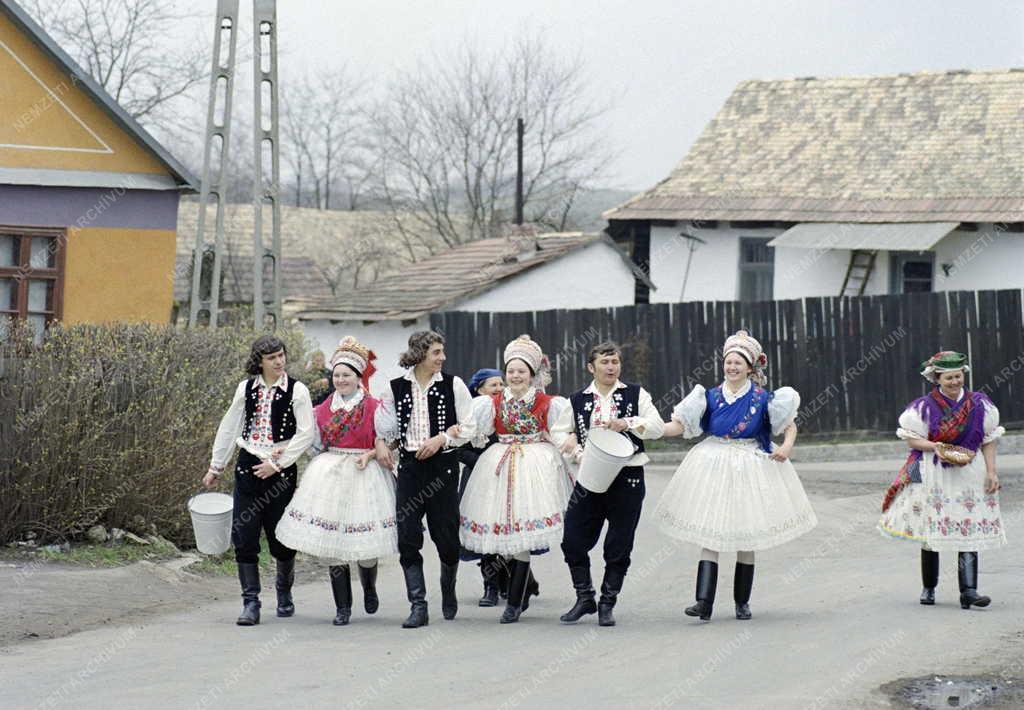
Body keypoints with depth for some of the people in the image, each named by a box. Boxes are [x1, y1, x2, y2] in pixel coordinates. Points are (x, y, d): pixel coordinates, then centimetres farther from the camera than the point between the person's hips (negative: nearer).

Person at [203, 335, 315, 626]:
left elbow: (306, 433, -8)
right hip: (248, 467, 2)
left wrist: (277, 464, -12)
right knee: (244, 537, -4)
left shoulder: (296, 390, -4)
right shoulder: (246, 388, 5)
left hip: (281, 470, -2)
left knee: (282, 538, 4)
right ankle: (251, 602, 0)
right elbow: (229, 427, 13)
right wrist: (215, 467, 15)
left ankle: (284, 593, 29)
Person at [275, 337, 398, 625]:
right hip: (329, 476, 3)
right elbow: (314, 444, 16)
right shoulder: (323, 409, 12)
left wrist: (369, 455, -14)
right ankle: (342, 607, 6)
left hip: (365, 475, -3)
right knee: (333, 545, -3)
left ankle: (369, 588, 28)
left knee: (365, 546, -4)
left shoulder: (374, 407, 1)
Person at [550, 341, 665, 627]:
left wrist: (625, 423, -19)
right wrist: (579, 452, -6)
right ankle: (584, 598, 13)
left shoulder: (635, 394, 4)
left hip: (627, 477, -2)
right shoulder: (578, 400, 8)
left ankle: (607, 604, 13)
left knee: (619, 545, 2)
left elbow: (657, 426, -5)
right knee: (572, 539, -2)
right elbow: (559, 432, 11)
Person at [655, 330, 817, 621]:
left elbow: (790, 425, 4)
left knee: (746, 535, 5)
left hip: (750, 469, -1)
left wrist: (787, 446, -15)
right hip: (714, 467, 1)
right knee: (709, 533, -7)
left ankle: (742, 602, 16)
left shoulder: (762, 398, -1)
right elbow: (680, 425, 1)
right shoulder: (711, 397, 3)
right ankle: (704, 602, -14)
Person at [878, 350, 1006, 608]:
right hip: (933, 476, -1)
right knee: (930, 531, 5)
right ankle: (928, 588, 20)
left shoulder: (979, 404, 4)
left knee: (970, 530, -8)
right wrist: (936, 447, -19)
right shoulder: (924, 407, -3)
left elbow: (989, 441, 6)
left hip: (970, 474, 1)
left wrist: (991, 472, -3)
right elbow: (911, 439, -2)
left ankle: (969, 591, -13)